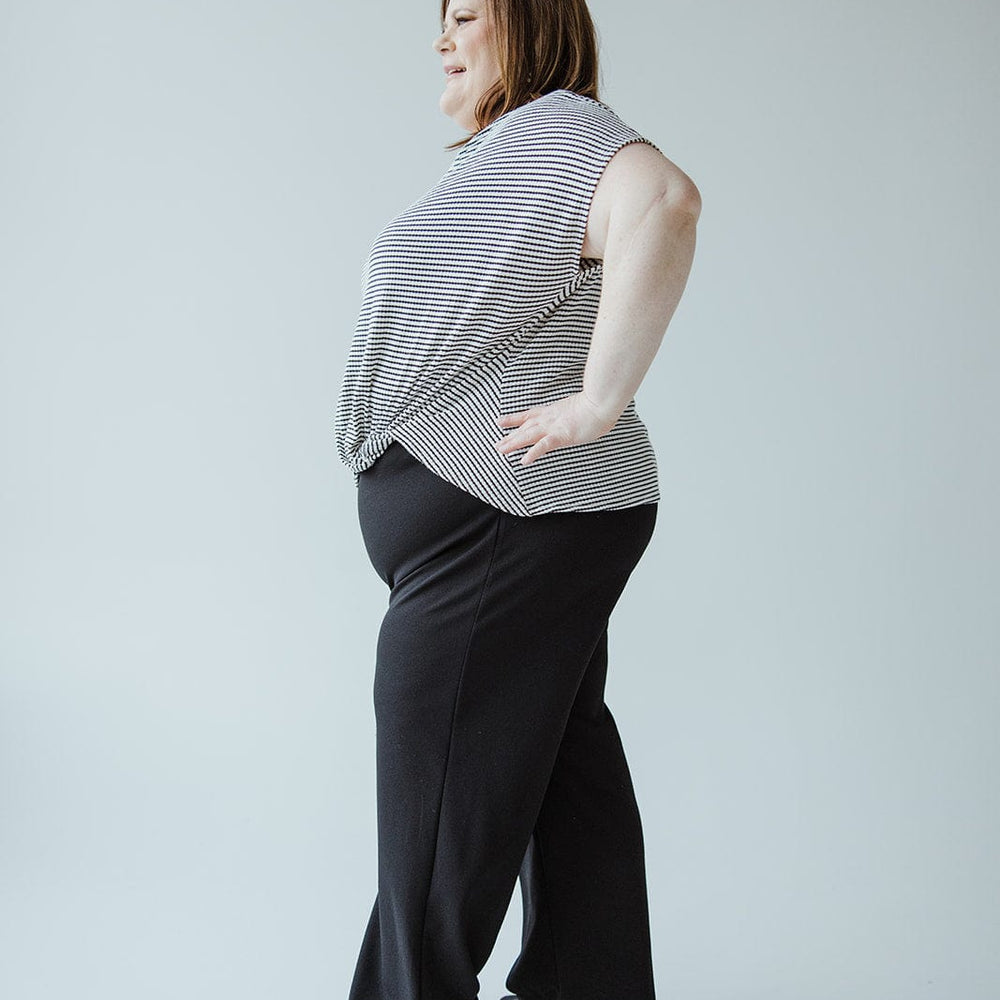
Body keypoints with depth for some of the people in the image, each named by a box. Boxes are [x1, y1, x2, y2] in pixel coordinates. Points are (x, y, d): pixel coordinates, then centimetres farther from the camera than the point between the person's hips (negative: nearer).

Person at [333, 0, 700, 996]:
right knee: (564, 762, 14)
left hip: (503, 534, -11)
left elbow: (664, 201, -33)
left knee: (441, 804, -3)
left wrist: (602, 399, -29)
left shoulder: (555, 127, -12)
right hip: (531, 530, 11)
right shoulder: (506, 156, 22)